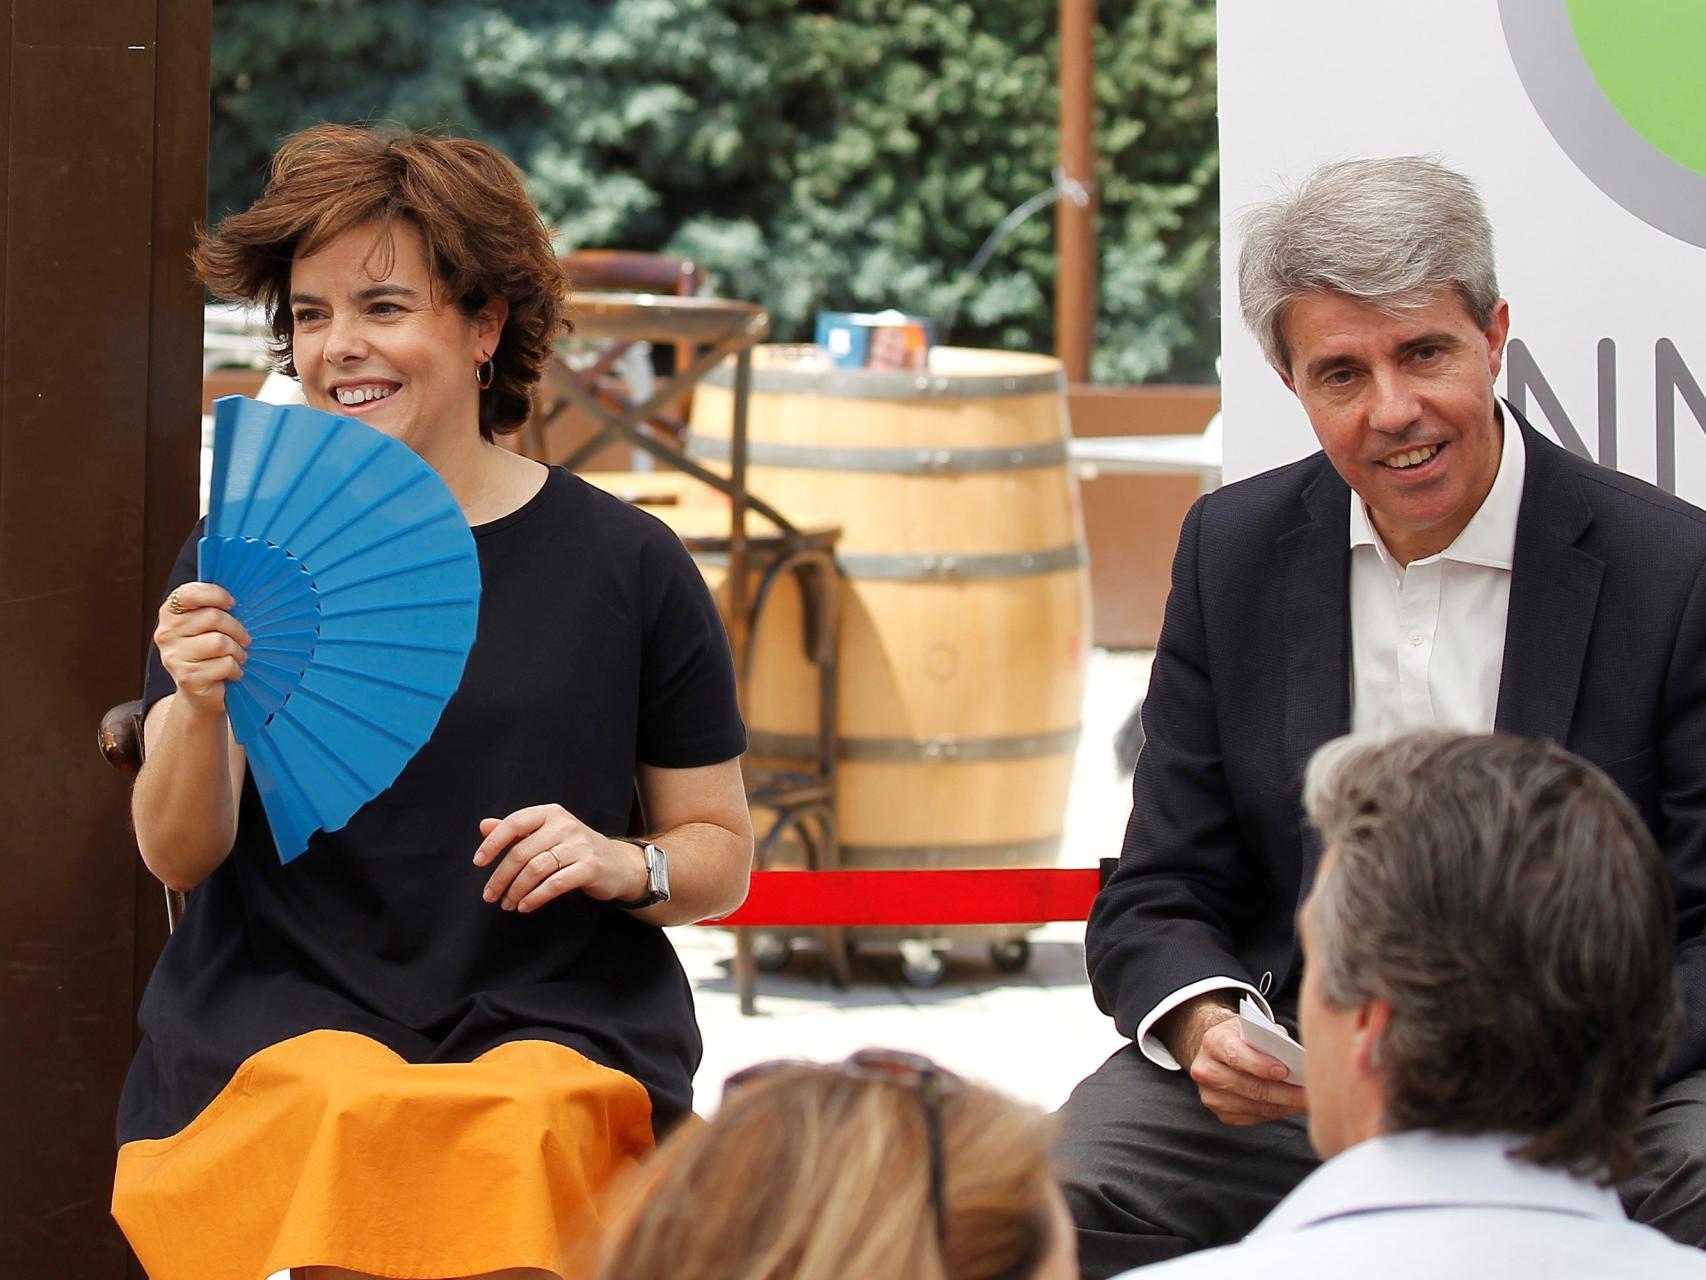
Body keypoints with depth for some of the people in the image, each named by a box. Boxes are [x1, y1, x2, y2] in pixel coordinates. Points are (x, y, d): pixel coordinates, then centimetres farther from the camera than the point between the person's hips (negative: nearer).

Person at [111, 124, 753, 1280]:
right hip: (283, 1020, 0)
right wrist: (202, 708, -18)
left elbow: (723, 857, 13)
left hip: (555, 1024, 0)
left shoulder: (626, 566, 8)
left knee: (526, 1130, -34)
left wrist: (622, 864, -9)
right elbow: (177, 856, 2)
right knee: (344, 1113, -34)